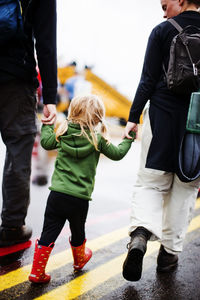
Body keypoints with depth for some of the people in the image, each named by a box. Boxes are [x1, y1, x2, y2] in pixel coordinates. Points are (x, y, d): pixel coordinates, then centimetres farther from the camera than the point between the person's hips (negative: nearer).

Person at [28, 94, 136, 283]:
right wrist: (129, 139, 22)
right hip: (80, 199, -1)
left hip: (57, 195, 1)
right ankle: (79, 260, 47)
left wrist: (47, 124, 33)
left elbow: (46, 142, 17)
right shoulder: (97, 139, -6)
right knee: (77, 233, 21)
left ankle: (37, 272, 8)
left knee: (48, 234, 5)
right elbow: (117, 154, 6)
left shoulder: (63, 133, 1)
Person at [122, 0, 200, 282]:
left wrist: (133, 118, 0)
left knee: (151, 181, 7)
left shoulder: (162, 31, 0)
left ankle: (140, 232, -19)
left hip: (163, 115, -2)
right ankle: (169, 252, 16)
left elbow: (148, 80, -4)